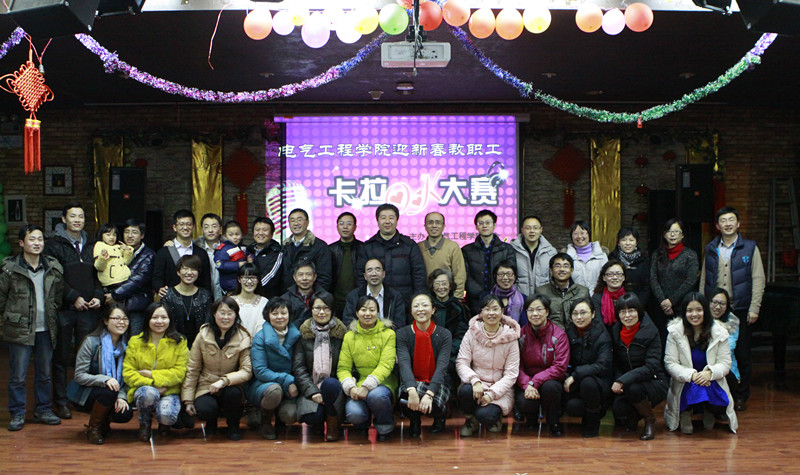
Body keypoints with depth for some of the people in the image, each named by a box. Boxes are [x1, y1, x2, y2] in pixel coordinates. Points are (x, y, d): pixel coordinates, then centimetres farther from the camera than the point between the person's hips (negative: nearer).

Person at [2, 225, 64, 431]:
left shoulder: (53, 267, 5)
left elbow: (59, 295, 17)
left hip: (46, 329, 3)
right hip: (19, 329, -3)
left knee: (44, 373, 11)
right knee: (18, 375, 0)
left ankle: (43, 410, 23)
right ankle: (17, 414, 10)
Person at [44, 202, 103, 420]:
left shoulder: (91, 246, 16)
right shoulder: (54, 245, 1)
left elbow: (99, 275, 17)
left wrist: (98, 296, 0)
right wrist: (74, 298, -13)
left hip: (89, 310, 3)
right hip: (64, 310, -3)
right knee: (62, 357, 1)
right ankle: (61, 402, 7)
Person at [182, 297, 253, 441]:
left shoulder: (243, 338, -7)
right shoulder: (203, 336, -4)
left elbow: (247, 371, -14)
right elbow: (192, 370, 1)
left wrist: (224, 380, -30)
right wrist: (188, 400, -3)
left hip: (230, 387, 0)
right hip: (206, 387, 0)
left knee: (233, 392, -35)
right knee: (204, 410, -32)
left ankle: (233, 424, -2)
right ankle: (211, 421, 9)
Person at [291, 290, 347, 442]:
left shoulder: (342, 333, 7)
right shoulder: (303, 334, 8)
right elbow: (298, 367, 1)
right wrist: (313, 392, -12)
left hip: (334, 385, 0)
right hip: (310, 387, 0)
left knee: (330, 384, -37)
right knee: (312, 416, -31)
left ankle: (333, 423, -10)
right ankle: (319, 423, 9)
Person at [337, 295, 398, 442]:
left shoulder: (388, 334, 1)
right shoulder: (350, 336, 8)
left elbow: (386, 365, -10)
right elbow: (343, 368, 4)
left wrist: (367, 386, -24)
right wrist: (350, 387, -17)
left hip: (382, 384, -1)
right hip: (358, 385, 1)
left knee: (376, 396, -38)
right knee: (353, 413, -31)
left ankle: (385, 428, -4)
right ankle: (362, 426, 10)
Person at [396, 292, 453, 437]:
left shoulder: (444, 335, -4)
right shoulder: (402, 334, -3)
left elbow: (442, 366, -18)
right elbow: (404, 363, -20)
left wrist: (429, 394, -35)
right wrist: (412, 390, -40)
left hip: (437, 383, 0)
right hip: (412, 382, 0)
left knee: (432, 404, -34)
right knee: (408, 396, -37)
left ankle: (440, 416, 8)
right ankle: (415, 421, 2)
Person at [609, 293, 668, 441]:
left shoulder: (650, 333, -12)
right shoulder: (616, 332, 3)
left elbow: (651, 367, -20)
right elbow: (616, 365, 8)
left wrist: (624, 380, -30)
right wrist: (617, 382, -15)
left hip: (654, 383, -3)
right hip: (626, 385, 4)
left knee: (632, 388, -35)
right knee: (618, 408, -27)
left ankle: (650, 420, -5)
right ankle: (632, 417, 14)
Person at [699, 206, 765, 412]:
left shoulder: (750, 248, 4)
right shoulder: (710, 249, 12)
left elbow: (758, 279, 0)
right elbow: (703, 280, 14)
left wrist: (754, 308, -7)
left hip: (740, 310, -2)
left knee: (742, 354, 2)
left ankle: (741, 396, 12)